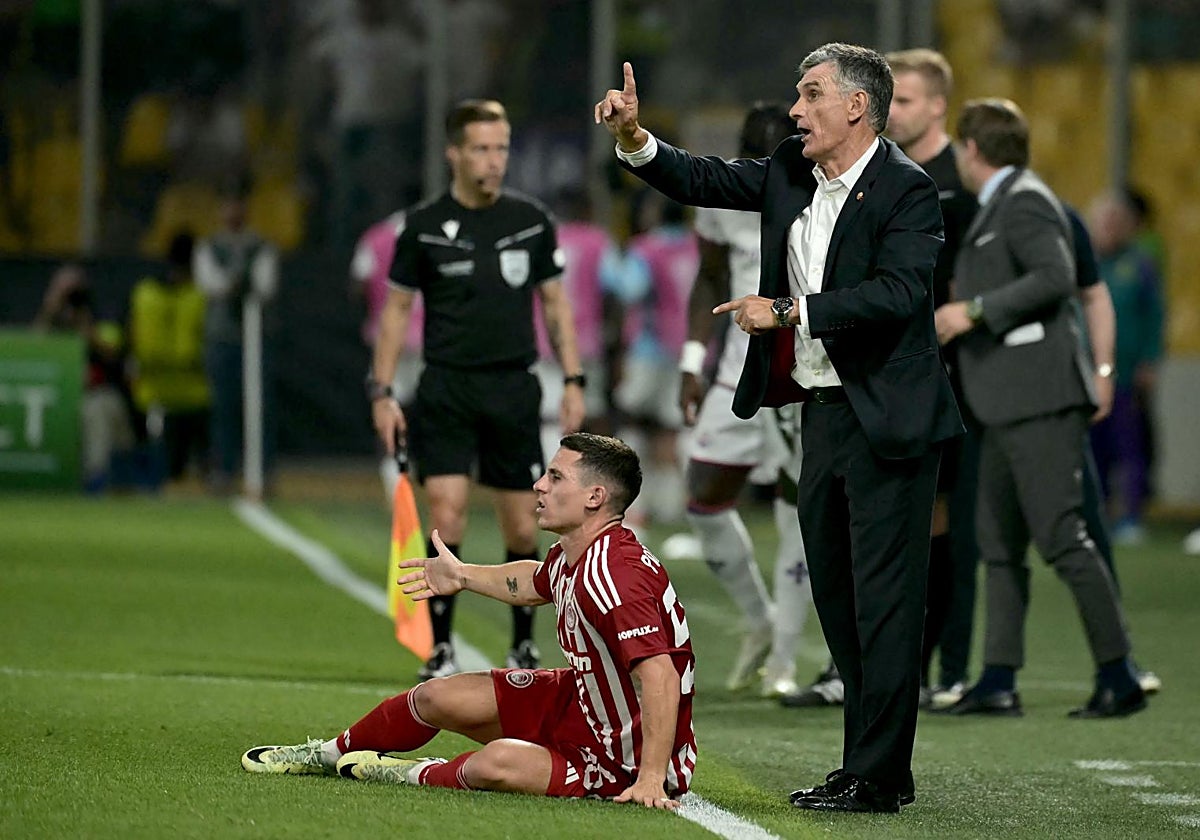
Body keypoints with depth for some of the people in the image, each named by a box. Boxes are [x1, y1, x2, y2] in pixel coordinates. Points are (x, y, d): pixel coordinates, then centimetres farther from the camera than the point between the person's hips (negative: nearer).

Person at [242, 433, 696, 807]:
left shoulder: (614, 575, -33)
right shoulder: (568, 557, -1)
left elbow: (660, 675, -39)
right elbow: (534, 582, 26)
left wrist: (651, 780, -42)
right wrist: (463, 576, 40)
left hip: (624, 759, -10)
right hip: (577, 702, 10)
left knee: (498, 763, -34)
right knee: (437, 697, 12)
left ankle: (417, 775, -1)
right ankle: (331, 754, 38)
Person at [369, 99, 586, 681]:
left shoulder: (531, 221, 5)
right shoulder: (424, 227, -1)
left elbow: (555, 304, 12)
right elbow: (397, 308, 6)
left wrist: (573, 381, 4)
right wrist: (382, 392, 0)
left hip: (514, 391, 2)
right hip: (446, 390, -2)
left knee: (523, 529, 3)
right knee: (447, 517, -14)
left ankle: (523, 647, 22)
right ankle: (441, 650, -3)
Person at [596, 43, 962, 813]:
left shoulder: (907, 190, -13)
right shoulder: (791, 174, 10)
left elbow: (898, 292, -24)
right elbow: (700, 181, 14)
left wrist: (790, 311, -21)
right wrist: (635, 137, -3)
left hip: (886, 420, -9)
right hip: (824, 411, 9)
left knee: (885, 601, -6)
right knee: (837, 597, 13)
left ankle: (876, 778, -4)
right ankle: (877, 767, 20)